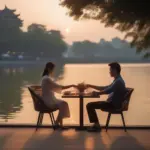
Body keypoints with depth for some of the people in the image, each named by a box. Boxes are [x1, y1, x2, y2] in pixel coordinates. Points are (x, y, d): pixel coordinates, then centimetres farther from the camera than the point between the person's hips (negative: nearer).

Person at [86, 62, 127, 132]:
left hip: (113, 105, -11)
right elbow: (105, 88, 23)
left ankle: (97, 125, -4)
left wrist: (97, 93, -11)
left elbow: (108, 91, -26)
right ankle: (96, 124, 14)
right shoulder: (117, 80, 16)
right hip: (112, 103, 11)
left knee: (89, 105, -13)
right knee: (91, 105, 16)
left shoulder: (119, 81, -18)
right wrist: (91, 86, 20)